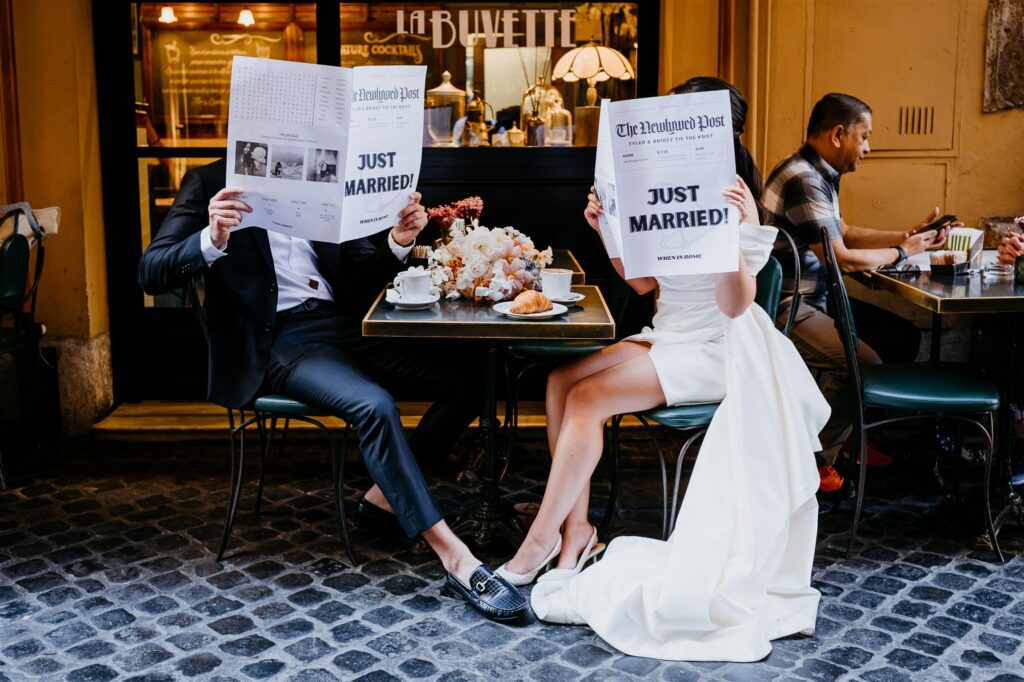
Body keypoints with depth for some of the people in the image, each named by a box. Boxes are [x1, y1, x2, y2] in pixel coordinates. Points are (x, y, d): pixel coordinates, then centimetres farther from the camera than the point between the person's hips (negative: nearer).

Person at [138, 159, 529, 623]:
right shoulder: (212, 184, 4)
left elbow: (361, 274, 16)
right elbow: (151, 274, -7)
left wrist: (399, 241, -5)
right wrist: (213, 239, -27)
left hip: (343, 323, 6)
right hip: (276, 338, -5)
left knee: (470, 374, -12)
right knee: (374, 406, -32)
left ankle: (385, 494, 3)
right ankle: (455, 557, -25)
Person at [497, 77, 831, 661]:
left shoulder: (733, 198, -14)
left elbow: (734, 305, -22)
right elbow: (643, 280, 13)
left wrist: (739, 229, -33)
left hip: (714, 346, -8)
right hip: (669, 334, 8)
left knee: (588, 399, -21)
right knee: (561, 381, -10)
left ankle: (542, 541, -8)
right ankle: (576, 530, -4)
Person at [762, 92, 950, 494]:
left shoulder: (820, 176, 14)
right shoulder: (802, 180, -20)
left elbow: (844, 233, 25)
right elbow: (841, 258, -22)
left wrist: (909, 235, 16)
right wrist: (902, 253, -5)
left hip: (815, 299, 11)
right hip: (786, 310, -11)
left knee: (902, 334, 11)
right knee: (863, 363, -24)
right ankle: (815, 461, -6)